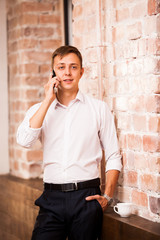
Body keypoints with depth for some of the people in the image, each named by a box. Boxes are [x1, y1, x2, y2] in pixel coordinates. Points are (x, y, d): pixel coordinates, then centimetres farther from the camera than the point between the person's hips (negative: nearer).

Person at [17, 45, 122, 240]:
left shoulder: (99, 108, 6)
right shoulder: (39, 110, 10)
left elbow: (113, 157, 6)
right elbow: (24, 141, -10)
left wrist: (106, 196, -4)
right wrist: (48, 101, -7)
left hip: (86, 197, -1)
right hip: (52, 197, 1)